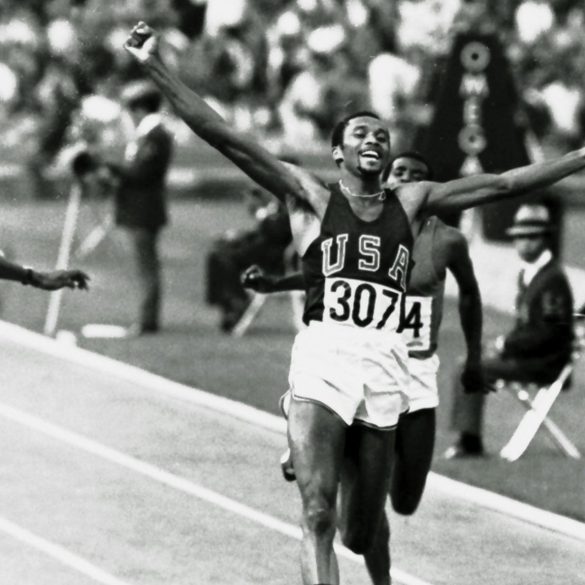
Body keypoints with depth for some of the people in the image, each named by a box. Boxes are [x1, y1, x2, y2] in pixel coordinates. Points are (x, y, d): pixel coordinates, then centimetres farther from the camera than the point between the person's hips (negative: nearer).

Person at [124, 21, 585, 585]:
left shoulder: (411, 202, 18)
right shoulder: (310, 198, 9)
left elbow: (500, 183, 19)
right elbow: (225, 138, 1)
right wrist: (156, 70, -8)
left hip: (384, 368, 3)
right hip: (323, 359, -3)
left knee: (363, 527, 9)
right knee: (318, 515, -16)